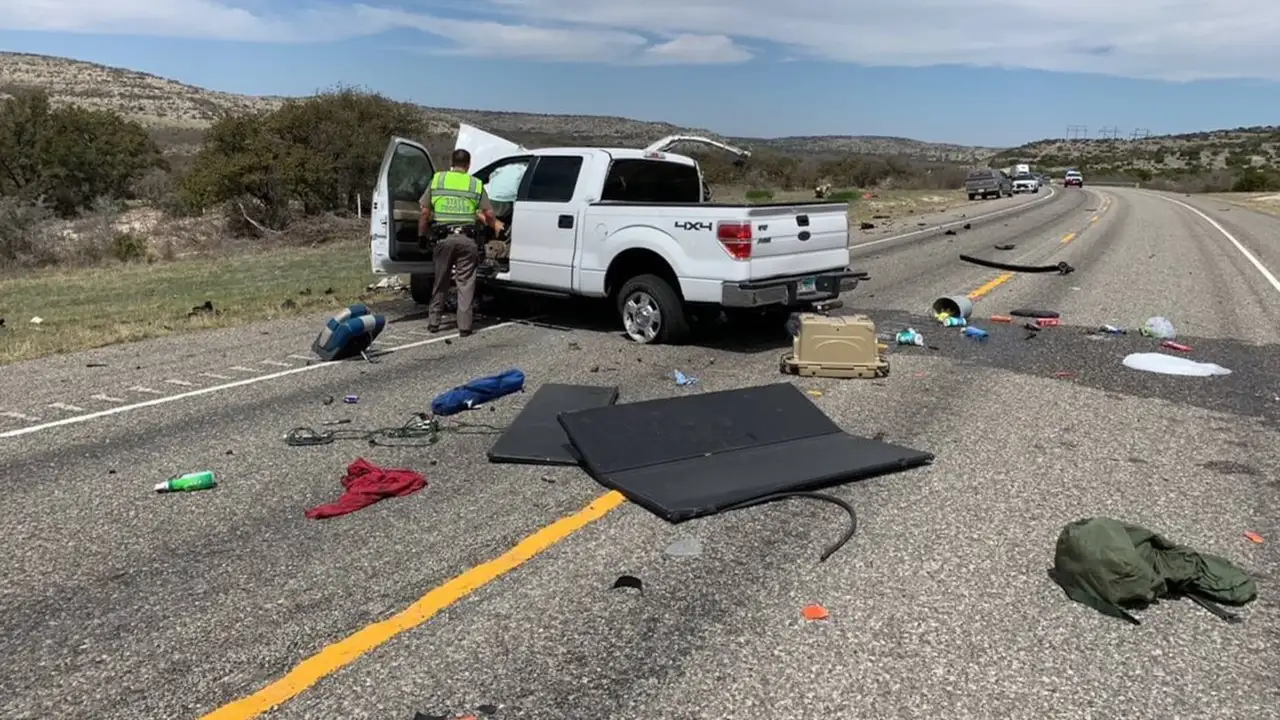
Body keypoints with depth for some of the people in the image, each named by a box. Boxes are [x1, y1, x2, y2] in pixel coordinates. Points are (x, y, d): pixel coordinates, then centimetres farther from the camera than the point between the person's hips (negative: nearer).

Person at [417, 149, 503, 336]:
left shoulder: (437, 180, 7)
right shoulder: (476, 184, 6)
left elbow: (425, 213, 5)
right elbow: (488, 214, 5)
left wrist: (421, 236, 15)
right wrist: (495, 225, 26)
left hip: (443, 238, 1)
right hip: (467, 238, -1)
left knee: (440, 282, 14)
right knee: (465, 283, 4)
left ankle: (433, 321, 18)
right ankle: (464, 326, 2)